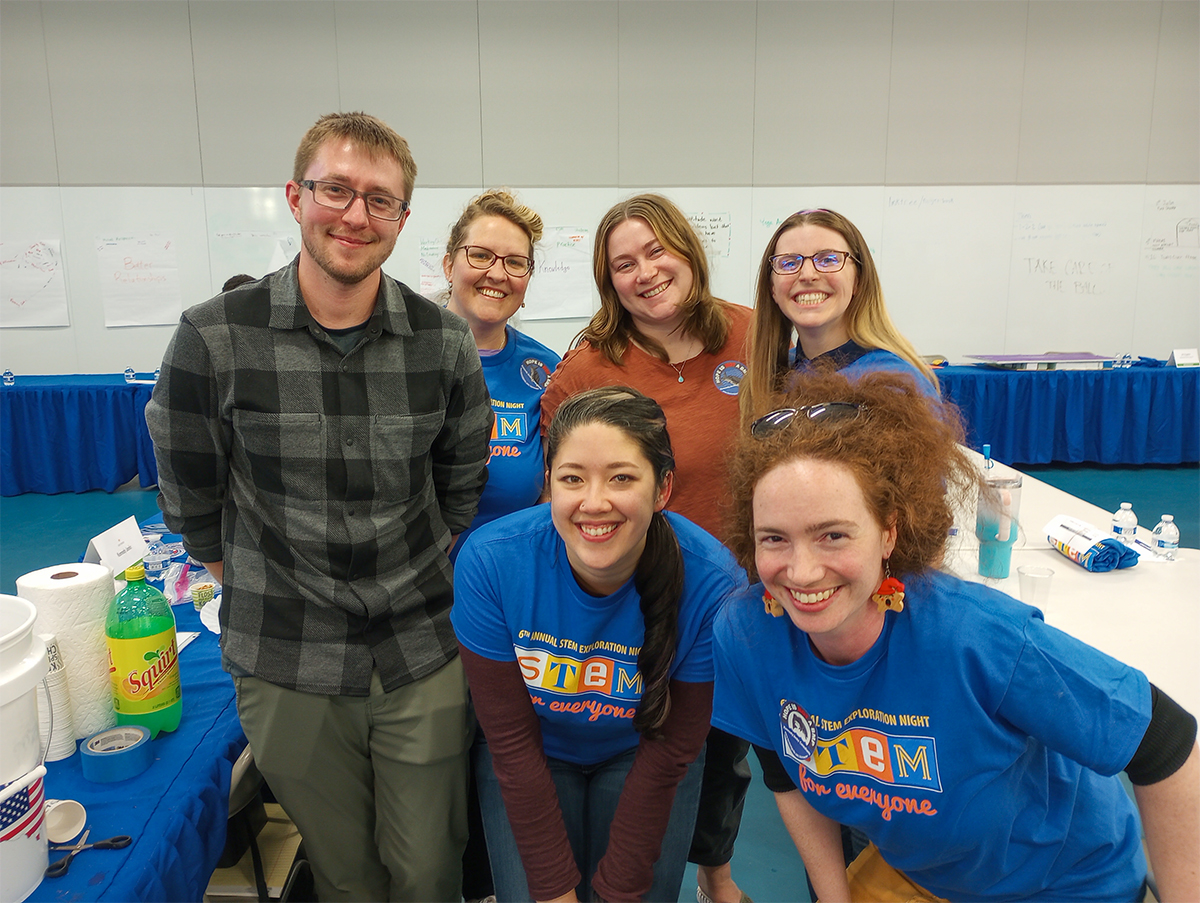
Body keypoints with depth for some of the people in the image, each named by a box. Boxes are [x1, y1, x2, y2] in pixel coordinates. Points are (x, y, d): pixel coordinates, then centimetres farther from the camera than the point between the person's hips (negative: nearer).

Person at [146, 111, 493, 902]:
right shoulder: (214, 340, -10)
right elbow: (193, 503, 3)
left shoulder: (445, 343, -5)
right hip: (287, 667, -1)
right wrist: (254, 592, 8)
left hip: (426, 658, 1)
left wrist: (429, 593, 10)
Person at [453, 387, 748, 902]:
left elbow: (669, 749, -17)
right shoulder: (489, 562, -29)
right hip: (531, 759, 0)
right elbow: (511, 740, -18)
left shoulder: (711, 583, -29)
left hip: (639, 758, 0)